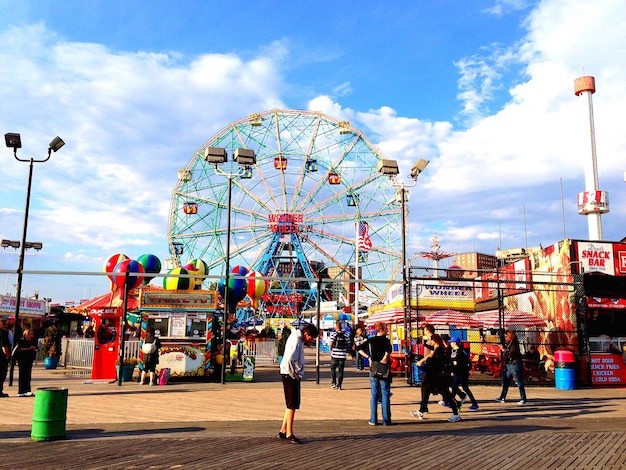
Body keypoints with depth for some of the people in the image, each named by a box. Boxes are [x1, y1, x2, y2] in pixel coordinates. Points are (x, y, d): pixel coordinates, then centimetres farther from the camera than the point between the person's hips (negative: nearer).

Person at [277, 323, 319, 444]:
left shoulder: (297, 339, 12)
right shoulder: (296, 341, -19)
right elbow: (289, 360, -28)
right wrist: (294, 375, -17)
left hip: (291, 375, 10)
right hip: (290, 375, -10)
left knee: (291, 404, 16)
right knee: (292, 405, -3)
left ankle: (283, 431, 23)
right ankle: (289, 434, 4)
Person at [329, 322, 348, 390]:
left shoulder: (333, 334, -3)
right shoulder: (345, 335, 5)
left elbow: (331, 344, -8)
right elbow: (347, 345, 4)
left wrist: (331, 351, 9)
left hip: (335, 354, -2)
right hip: (342, 355, 2)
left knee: (333, 369, 14)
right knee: (340, 370, 6)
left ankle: (333, 383, 7)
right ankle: (339, 385, 5)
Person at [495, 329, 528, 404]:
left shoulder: (514, 344, -15)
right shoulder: (508, 343, 11)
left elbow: (512, 353, -26)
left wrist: (503, 349, -19)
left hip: (515, 364, -10)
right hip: (508, 364, 10)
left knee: (519, 382, -4)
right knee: (505, 381, 13)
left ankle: (523, 399, 2)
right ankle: (502, 398, 20)